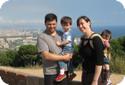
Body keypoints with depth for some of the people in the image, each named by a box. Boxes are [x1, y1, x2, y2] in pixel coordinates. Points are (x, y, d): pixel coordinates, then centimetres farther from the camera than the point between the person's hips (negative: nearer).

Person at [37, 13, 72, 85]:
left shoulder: (61, 34, 9)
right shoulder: (41, 37, -9)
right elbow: (46, 56, -18)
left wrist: (70, 56, -1)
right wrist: (63, 57, -14)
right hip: (50, 73, -5)